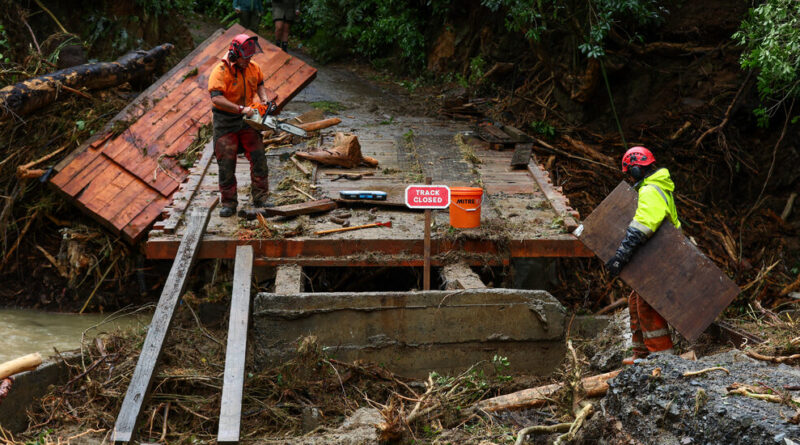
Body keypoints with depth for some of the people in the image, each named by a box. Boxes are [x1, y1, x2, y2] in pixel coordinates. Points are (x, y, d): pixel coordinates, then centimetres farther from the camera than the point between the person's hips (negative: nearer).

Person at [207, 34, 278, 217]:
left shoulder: (253, 68, 0)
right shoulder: (220, 72, -19)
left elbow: (259, 84, 21)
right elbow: (216, 98, -29)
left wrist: (264, 98, 1)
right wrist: (241, 109, -32)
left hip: (247, 121, 5)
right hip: (225, 123, -5)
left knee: (259, 158, 1)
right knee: (226, 164, 0)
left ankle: (260, 198, 10)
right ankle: (229, 204, 8)